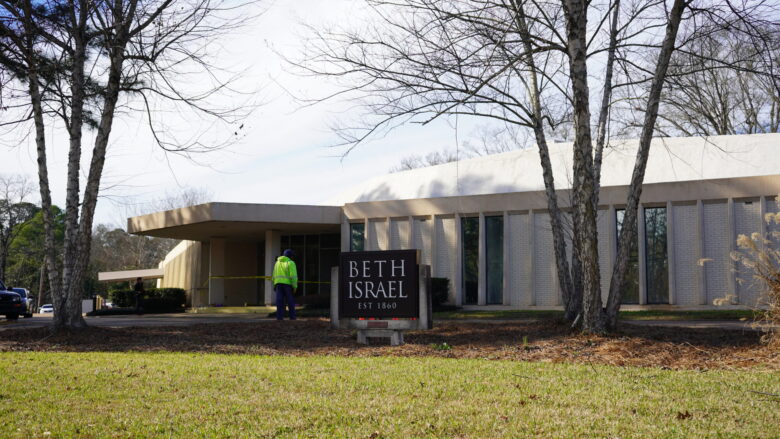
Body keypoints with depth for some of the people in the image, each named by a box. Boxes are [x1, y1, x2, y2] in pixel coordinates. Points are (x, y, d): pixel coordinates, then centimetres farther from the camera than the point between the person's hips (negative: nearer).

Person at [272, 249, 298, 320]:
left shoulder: (277, 262, 16)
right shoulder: (290, 263, -3)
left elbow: (274, 275, 17)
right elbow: (293, 275, -12)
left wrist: (275, 284, 21)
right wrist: (295, 286, -9)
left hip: (278, 283, 4)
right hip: (288, 283, -4)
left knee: (280, 301, -1)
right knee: (290, 301, 5)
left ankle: (279, 317, -9)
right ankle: (292, 317, 6)